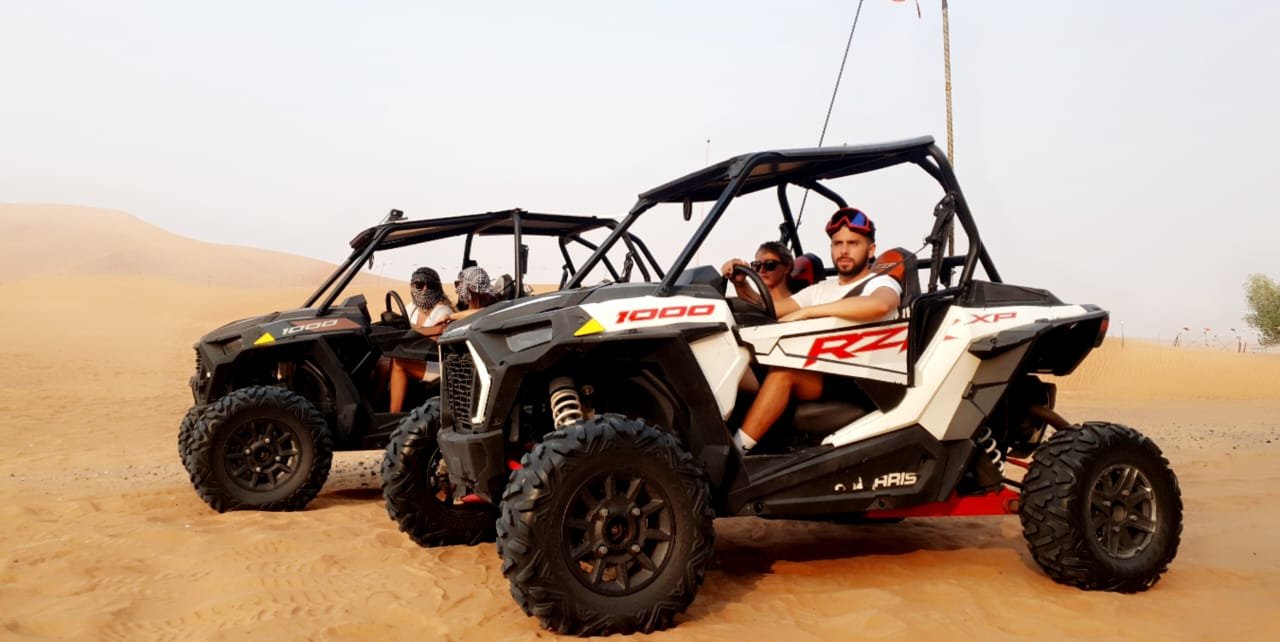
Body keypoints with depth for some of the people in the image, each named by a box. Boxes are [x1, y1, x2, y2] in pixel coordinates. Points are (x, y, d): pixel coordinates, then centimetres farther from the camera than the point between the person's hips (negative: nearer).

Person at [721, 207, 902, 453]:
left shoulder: (882, 283, 2)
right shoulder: (820, 289, 23)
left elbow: (878, 305, -25)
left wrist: (806, 312, -25)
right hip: (817, 375, 6)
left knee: (784, 370, -32)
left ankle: (734, 451, -32)